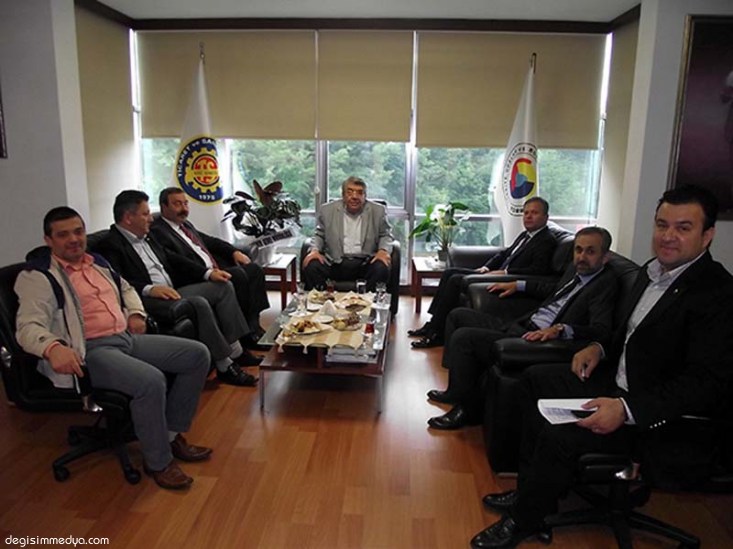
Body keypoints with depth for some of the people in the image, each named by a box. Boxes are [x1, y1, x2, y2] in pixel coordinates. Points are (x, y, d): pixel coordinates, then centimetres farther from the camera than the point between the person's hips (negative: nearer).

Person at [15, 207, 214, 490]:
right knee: (151, 381, -34)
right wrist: (52, 347, -38)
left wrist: (136, 313, 14)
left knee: (198, 354, -2)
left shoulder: (98, 263, 18)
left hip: (127, 338, 8)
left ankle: (172, 435, 7)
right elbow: (29, 326, -16)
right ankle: (158, 462, -10)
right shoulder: (38, 277, -4)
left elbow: (126, 289, 35)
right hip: (89, 351, -8)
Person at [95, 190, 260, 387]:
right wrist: (149, 289, -32)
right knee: (199, 304, -31)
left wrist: (208, 273, 12)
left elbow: (173, 261, 23)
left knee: (223, 287, 3)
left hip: (170, 292, 10)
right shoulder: (110, 245, -8)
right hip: (147, 299, -10)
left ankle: (235, 351, 1)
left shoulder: (146, 237, 20)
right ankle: (224, 366, -19)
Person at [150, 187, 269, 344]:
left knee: (254, 269, -2)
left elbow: (209, 241, 28)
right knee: (238, 275, -27)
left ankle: (254, 324, -7)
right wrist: (208, 273, -27)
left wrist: (234, 251, 11)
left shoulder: (186, 224, 21)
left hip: (214, 270, 10)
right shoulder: (158, 231, -8)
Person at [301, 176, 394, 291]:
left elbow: (386, 235, 14)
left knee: (381, 269, -30)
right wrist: (315, 250, -2)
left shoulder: (378, 211, 6)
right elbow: (319, 235, 17)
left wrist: (383, 250, -7)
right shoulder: (328, 210, 7)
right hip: (334, 262, 1)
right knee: (311, 267, -25)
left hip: (365, 263, 0)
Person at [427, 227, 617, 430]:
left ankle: (466, 407, 0)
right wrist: (518, 284, 30)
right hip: (519, 328, 10)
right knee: (459, 315, 16)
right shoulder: (576, 270, 12)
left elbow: (601, 331, -26)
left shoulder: (606, 284, -13)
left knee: (463, 337, -21)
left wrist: (560, 329, -39)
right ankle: (457, 389, 22)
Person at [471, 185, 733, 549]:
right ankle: (532, 490, 15)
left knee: (562, 435, -25)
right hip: (620, 382, 10)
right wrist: (601, 348, 1)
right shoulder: (652, 272, 6)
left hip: (662, 415, -10)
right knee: (537, 378, 11)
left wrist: (626, 410, -34)